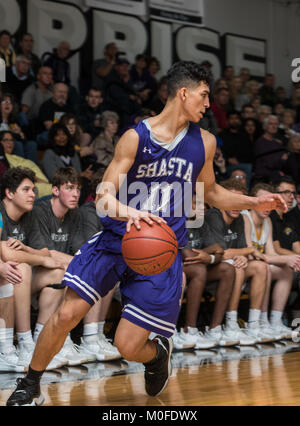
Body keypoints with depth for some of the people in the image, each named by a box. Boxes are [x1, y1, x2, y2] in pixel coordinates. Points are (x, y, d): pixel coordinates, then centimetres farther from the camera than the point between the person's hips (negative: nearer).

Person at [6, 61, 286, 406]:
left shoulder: (204, 142, 5)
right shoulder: (136, 137, -7)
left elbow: (210, 191, 22)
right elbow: (103, 198, -12)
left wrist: (254, 203, 8)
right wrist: (128, 212, -35)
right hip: (118, 238, -1)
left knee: (127, 346, -7)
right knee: (65, 315, -12)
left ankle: (158, 353, 30)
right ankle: (30, 386, 10)